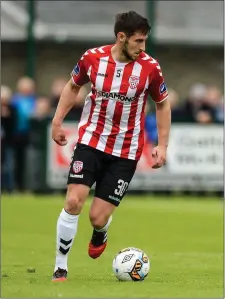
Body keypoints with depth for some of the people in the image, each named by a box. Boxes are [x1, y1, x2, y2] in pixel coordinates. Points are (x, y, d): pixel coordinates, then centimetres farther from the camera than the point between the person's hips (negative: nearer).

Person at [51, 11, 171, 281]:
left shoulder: (150, 67, -11)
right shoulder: (92, 58, -9)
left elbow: (162, 105, 5)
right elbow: (73, 86, 12)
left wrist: (162, 145, 0)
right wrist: (57, 121, 8)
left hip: (125, 152, -1)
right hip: (91, 140, 1)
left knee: (98, 217, -4)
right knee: (73, 201, -16)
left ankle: (99, 236, 36)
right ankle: (60, 267, 0)